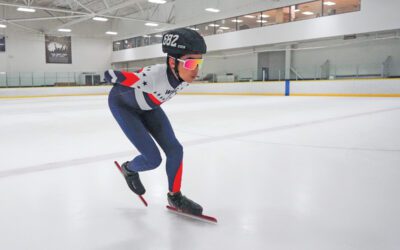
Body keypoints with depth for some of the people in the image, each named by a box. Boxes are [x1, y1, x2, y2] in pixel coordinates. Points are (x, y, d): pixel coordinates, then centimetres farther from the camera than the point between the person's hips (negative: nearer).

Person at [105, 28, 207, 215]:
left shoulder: (186, 76, -23)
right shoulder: (153, 76, -44)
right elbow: (109, 74, -29)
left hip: (147, 106, 6)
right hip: (122, 103, -6)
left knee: (175, 149, -4)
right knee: (153, 159, -11)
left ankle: (175, 196, 17)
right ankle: (129, 169, 25)